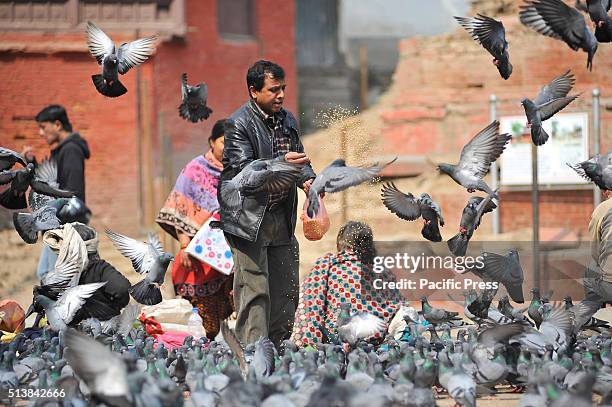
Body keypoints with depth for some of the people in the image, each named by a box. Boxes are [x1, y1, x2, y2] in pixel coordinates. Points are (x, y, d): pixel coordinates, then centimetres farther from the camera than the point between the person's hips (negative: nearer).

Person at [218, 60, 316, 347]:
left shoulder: (287, 119, 11)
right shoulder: (238, 124, -11)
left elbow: (299, 158, 20)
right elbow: (242, 170, -20)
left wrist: (307, 179, -2)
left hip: (281, 216, 7)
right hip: (248, 217, -7)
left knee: (286, 288, 9)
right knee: (254, 289, -8)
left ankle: (277, 348, 18)